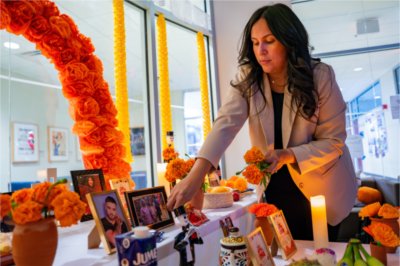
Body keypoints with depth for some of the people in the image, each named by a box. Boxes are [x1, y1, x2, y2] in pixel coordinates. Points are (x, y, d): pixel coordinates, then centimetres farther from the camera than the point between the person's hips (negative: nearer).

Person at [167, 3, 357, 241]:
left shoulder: (321, 76, -16)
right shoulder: (248, 78, -11)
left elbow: (333, 140, -13)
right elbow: (226, 123, -27)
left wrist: (287, 156, -30)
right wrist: (196, 175, -40)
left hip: (320, 187, -1)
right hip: (275, 185, 2)